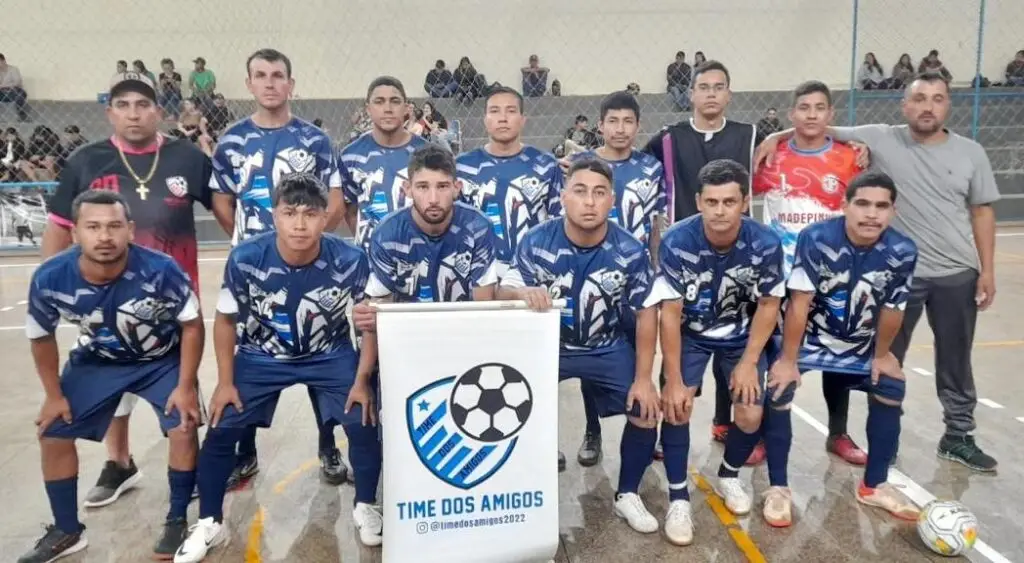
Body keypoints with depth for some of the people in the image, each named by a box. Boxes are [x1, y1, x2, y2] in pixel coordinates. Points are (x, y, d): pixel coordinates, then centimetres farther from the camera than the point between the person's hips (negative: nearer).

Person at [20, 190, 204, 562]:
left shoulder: (161, 271, -34)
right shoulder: (50, 279, -26)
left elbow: (192, 326, -18)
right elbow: (41, 337, -4)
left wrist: (186, 386, -18)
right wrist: (54, 394, 1)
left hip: (162, 359, -3)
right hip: (95, 361, 3)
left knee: (183, 429, -15)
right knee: (52, 434, 2)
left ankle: (177, 521, 8)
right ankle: (66, 531, 23)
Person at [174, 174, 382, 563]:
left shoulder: (350, 261, -26)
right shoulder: (245, 259, -24)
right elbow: (226, 320, -6)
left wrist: (362, 381, -12)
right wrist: (225, 382, -5)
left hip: (331, 356, 0)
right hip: (262, 357, 1)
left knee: (364, 422, -14)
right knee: (220, 430, -5)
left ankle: (365, 507, 14)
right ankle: (209, 523, 20)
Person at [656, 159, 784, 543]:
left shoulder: (765, 243, -24)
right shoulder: (677, 242, -29)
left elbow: (769, 305, -8)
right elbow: (670, 313, -22)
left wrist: (749, 361, -11)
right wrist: (673, 379, -20)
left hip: (741, 335, 2)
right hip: (690, 333, -1)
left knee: (751, 415, -6)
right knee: (676, 406, -17)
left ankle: (728, 476, 26)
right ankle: (678, 498, 2)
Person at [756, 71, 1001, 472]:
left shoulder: (970, 154, 1)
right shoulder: (881, 140, -5)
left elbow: (982, 212, 6)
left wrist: (987, 270, 3)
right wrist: (778, 136, -19)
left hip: (957, 274, 2)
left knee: (955, 361, 15)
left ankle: (958, 437, 32)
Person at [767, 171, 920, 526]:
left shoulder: (902, 252, -18)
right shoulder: (816, 239, -29)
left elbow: (892, 310, -4)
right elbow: (799, 303, -25)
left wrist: (881, 355, 7)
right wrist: (788, 360, -21)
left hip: (859, 345, 5)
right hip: (807, 337, -4)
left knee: (891, 390, 3)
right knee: (778, 390, -21)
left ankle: (874, 486, 24)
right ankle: (778, 489, -5)